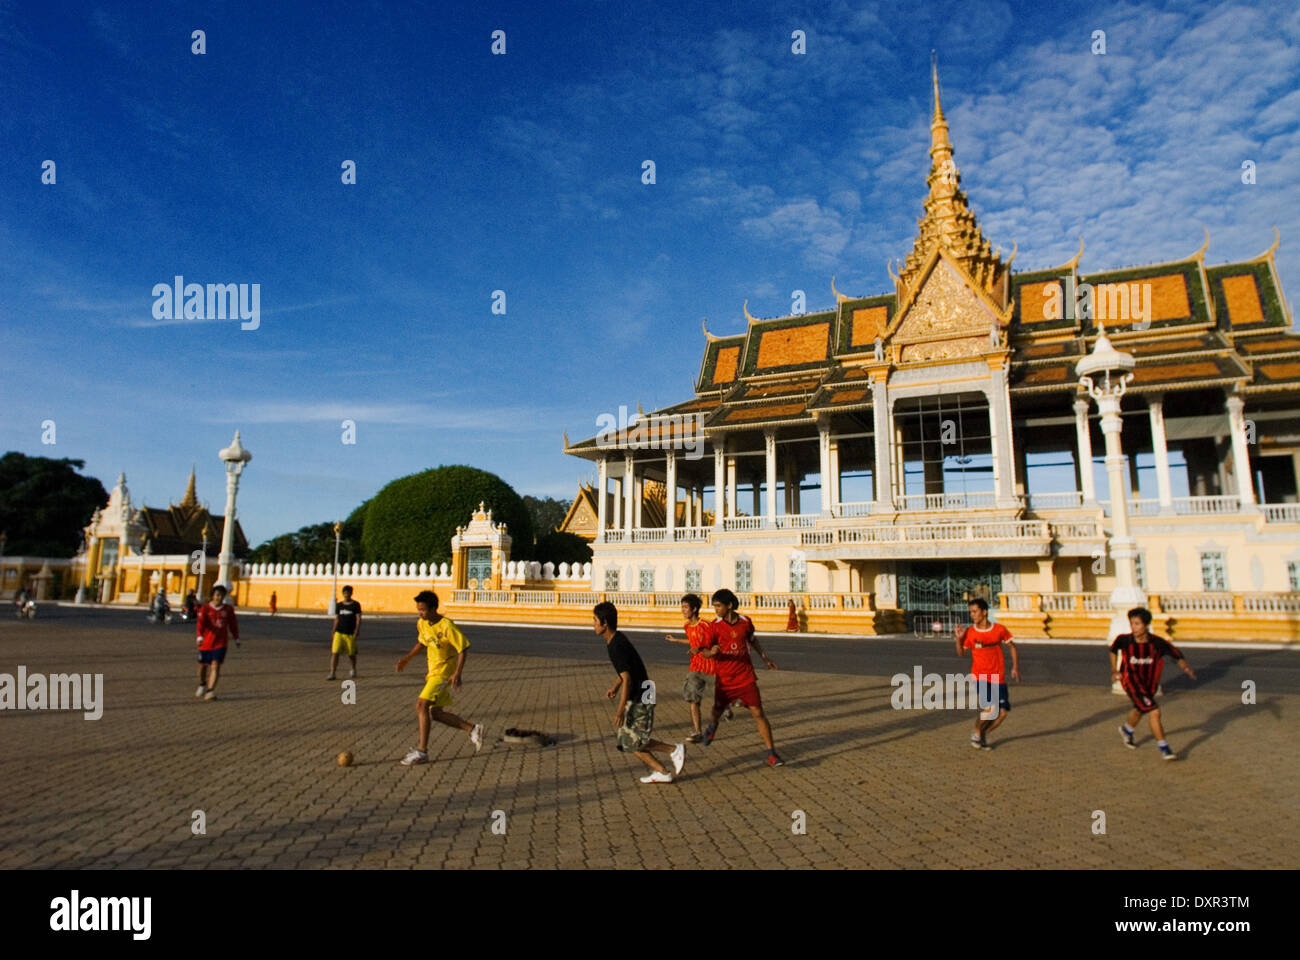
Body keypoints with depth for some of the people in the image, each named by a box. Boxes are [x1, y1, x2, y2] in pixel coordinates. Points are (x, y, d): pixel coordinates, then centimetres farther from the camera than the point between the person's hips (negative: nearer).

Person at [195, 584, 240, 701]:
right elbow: (200, 623, -19)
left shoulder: (228, 609, 0)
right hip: (206, 642, 1)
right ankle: (202, 685, 43)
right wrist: (199, 636, -33)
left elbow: (233, 624, 10)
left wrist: (236, 638, 16)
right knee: (203, 665, 15)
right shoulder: (205, 608, -6)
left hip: (221, 643, 0)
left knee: (215, 665, -13)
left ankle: (210, 691, -13)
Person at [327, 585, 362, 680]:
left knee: (351, 654, 7)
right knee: (334, 652, -11)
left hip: (350, 634, -2)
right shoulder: (339, 605, 9)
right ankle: (332, 673, -11)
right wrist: (334, 632, 11)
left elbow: (358, 619, -6)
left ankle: (354, 669, 34)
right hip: (339, 633, 2)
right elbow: (336, 620, 15)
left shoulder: (356, 605, -2)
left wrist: (356, 632, -16)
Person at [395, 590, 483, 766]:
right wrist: (408, 658, 15)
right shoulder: (421, 624, 2)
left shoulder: (447, 626, -21)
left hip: (444, 673, -9)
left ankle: (422, 751, -15)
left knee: (421, 704, -19)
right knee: (435, 713, 10)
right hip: (433, 672, 9)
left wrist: (457, 674, -24)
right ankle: (472, 729, 22)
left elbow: (462, 649, -17)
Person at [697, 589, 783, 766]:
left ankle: (771, 753, 1)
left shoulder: (745, 621, -2)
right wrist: (711, 652, -34)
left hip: (746, 677, 0)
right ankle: (713, 725, 51)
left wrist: (764, 657, 21)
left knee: (758, 713, -6)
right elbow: (704, 653, -11)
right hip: (724, 679, 0)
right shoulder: (714, 626, -9)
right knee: (717, 711, 14)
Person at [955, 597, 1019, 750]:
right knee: (990, 709, -20)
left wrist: (1015, 667, 2)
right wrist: (959, 638, -11)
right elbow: (961, 653, 5)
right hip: (980, 676, -3)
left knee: (1003, 713, -1)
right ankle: (976, 734, 7)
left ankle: (984, 735, 24)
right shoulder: (969, 632, -4)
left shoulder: (999, 629, -2)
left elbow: (1012, 646, 12)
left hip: (998, 678, 3)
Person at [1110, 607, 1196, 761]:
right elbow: (1113, 649, 3)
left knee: (1140, 710, 27)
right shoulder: (1124, 640, -19)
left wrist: (1185, 667, -22)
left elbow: (1176, 653, -5)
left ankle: (1127, 729, 57)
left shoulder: (1157, 643, -19)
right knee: (1154, 712, -17)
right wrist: (1114, 670, 3)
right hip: (1131, 680, -4)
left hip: (1149, 682, 4)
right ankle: (1164, 748, -5)